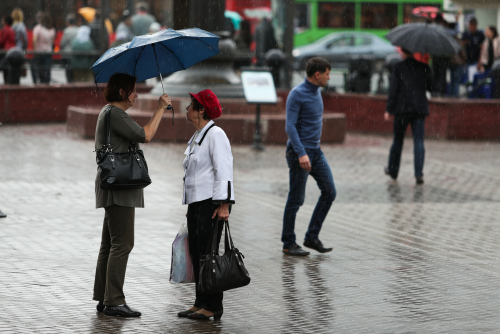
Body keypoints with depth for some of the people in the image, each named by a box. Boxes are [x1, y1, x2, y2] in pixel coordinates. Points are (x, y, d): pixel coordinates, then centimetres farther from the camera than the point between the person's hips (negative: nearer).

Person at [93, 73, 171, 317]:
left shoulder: (112, 113, 20)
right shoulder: (113, 113, -13)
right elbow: (145, 135, -19)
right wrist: (161, 109, -11)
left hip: (118, 188, 11)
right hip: (118, 187, -11)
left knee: (110, 244, 11)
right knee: (122, 243, -13)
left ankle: (103, 298, 14)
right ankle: (114, 300, -14)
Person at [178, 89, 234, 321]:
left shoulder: (215, 135, -11)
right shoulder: (196, 137, 18)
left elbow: (224, 171, -17)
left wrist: (223, 205, -23)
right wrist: (190, 206, 23)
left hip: (212, 202, -10)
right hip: (196, 202, 10)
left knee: (207, 253, -8)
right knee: (196, 254, 9)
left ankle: (213, 307, -4)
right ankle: (201, 304, 15)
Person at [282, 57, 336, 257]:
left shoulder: (316, 92, 11)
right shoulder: (296, 95, -15)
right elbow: (290, 126, -20)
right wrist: (301, 153, -28)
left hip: (315, 151, 8)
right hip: (299, 152, -8)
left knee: (329, 192, 3)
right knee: (296, 199, -2)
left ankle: (312, 237, 11)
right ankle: (288, 244, 9)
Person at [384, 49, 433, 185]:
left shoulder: (399, 68, -5)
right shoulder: (424, 67, 2)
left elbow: (393, 89, -6)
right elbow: (430, 87, 9)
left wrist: (389, 110, -2)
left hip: (402, 109, -1)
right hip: (419, 109, 1)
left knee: (398, 140, 13)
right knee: (419, 141, 0)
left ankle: (393, 170, 24)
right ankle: (419, 173, -10)